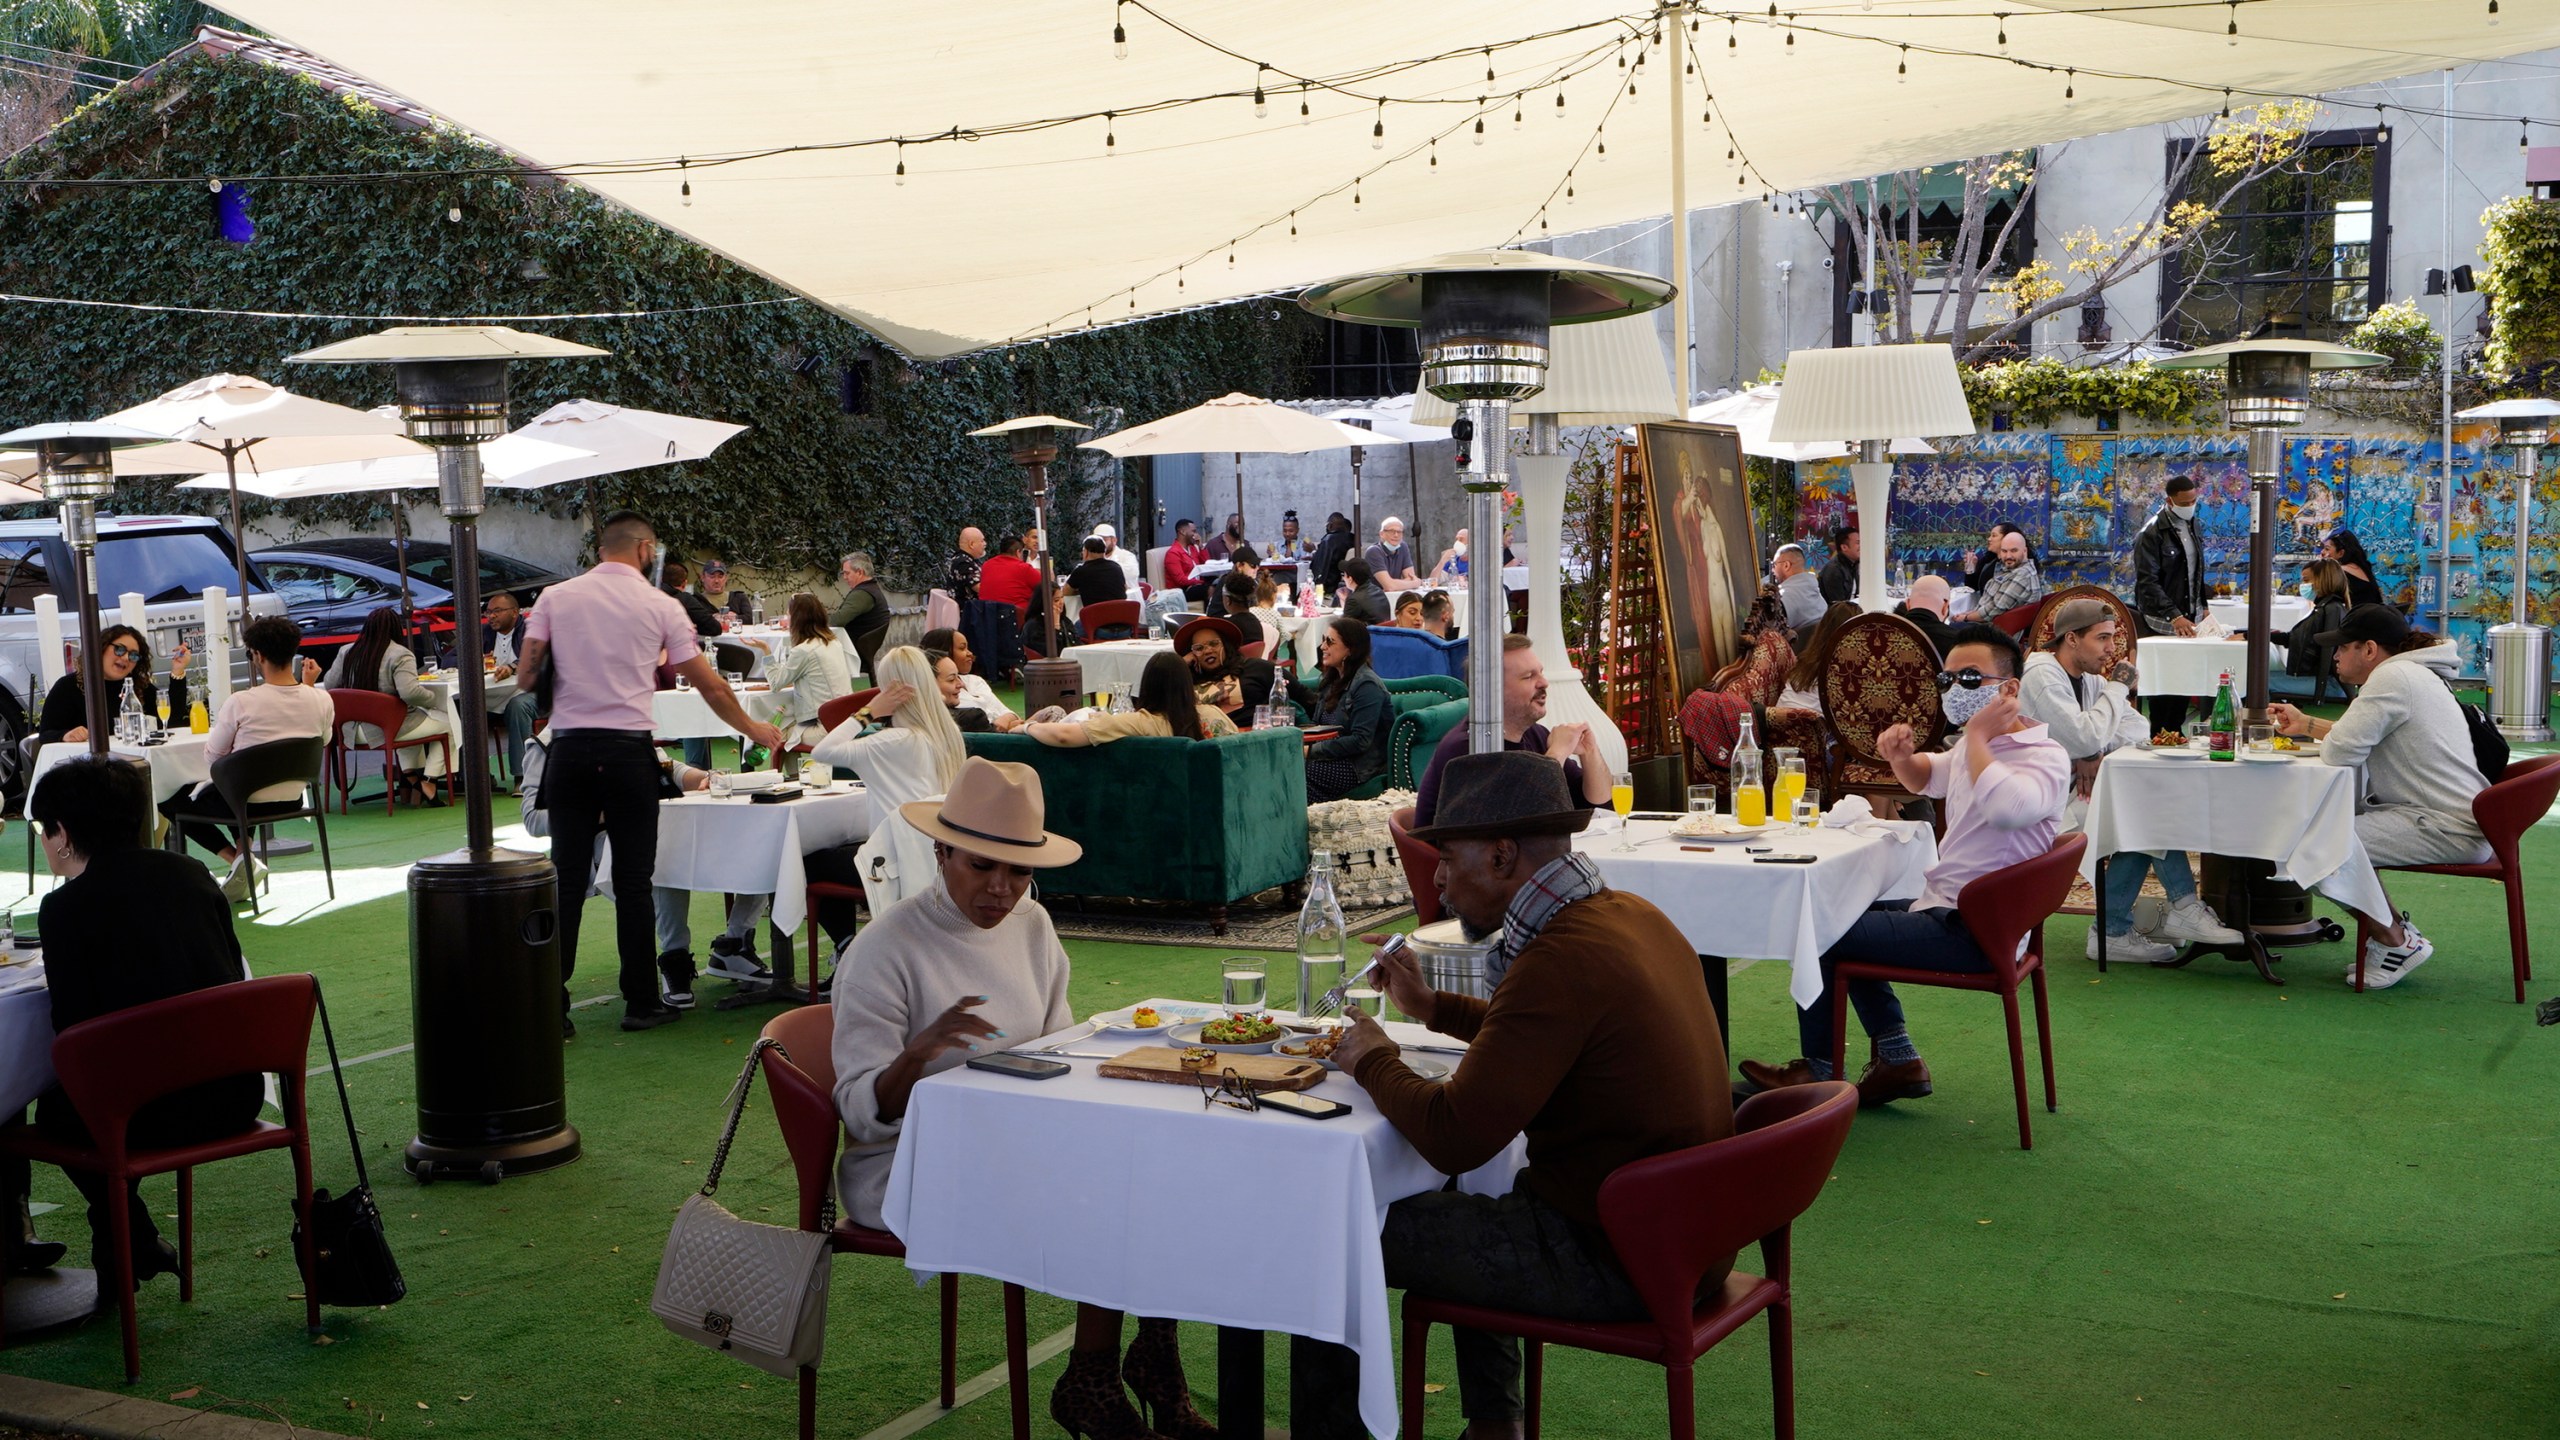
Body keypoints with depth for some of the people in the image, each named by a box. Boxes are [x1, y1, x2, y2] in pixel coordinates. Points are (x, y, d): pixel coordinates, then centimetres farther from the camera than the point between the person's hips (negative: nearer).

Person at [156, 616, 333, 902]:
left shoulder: (241, 703, -23)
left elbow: (212, 757, -10)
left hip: (248, 803, -6)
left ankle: (237, 857, 3)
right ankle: (243, 852, 19)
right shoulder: (322, 701, -12)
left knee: (169, 802, 18)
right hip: (293, 800, 6)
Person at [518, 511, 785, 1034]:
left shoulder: (555, 598, 6)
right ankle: (641, 1003, 11)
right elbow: (710, 684, 6)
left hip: (569, 751, 2)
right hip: (629, 751, -2)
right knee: (633, 883, 6)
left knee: (567, 881, 5)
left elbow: (526, 675, 1)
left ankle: (551, 1008, 4)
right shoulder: (660, 605, 2)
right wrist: (752, 728, 21)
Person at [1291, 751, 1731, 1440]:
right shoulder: (1631, 915, 5)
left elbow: (1452, 1137, -26)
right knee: (1473, 1194, 34)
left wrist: (1373, 1062, -7)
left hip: (1614, 1261, -10)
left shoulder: (1562, 960, -25)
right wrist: (1435, 1008, 22)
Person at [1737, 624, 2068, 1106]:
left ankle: (1819, 1070, 11)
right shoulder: (1973, 747, 10)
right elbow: (1925, 779, 31)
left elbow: (2007, 808, -42)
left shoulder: (2045, 758, -18)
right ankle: (1897, 1058, 20)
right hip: (1942, 906, 11)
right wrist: (1901, 757, 7)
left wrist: (1977, 737, -28)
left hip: (1972, 936, -10)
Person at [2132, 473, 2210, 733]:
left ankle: (2176, 730, 14)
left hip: (2188, 618, 7)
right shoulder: (2151, 533, -13)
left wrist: (2202, 606, 13)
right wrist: (2173, 616, -26)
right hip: (2161, 621, -6)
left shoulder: (2194, 526, 11)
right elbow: (2147, 582, -18)